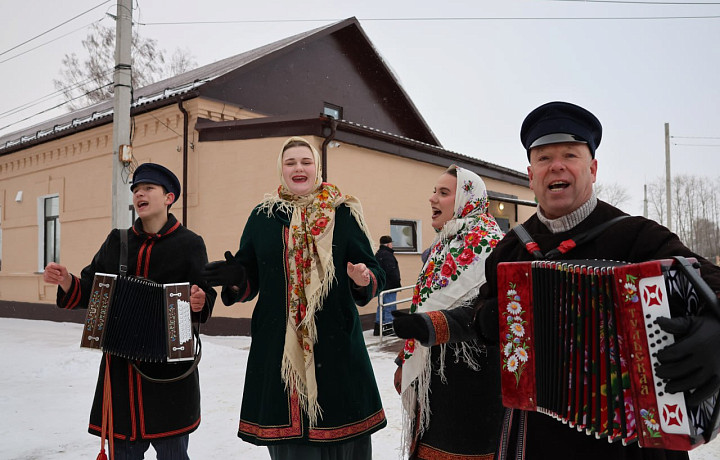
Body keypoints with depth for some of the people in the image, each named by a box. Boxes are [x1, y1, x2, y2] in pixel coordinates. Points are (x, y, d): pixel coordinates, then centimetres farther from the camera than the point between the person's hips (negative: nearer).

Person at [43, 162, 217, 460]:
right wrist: (66, 282, -8)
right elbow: (90, 292, 11)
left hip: (170, 370, -3)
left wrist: (199, 301, -27)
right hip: (120, 366, 4)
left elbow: (206, 297, -5)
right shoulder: (117, 242, 12)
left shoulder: (189, 243, 0)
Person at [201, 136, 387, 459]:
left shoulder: (344, 214, 4)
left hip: (336, 344, -1)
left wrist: (364, 280, -19)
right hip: (277, 346, 2)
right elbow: (250, 282, 12)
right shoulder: (262, 217, 9)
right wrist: (236, 280, -10)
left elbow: (375, 277, 2)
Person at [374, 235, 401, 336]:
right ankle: (388, 328, -1)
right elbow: (392, 272, -21)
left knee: (381, 306, 15)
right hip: (389, 286, -10)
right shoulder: (387, 255, -17)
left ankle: (378, 328, 18)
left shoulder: (378, 254, 15)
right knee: (390, 308, -4)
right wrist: (397, 283, -13)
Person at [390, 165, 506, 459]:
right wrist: (405, 361, 20)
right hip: (432, 371, 8)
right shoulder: (442, 246, 14)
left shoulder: (488, 244, -13)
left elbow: (480, 309, -26)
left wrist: (427, 325, -41)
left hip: (469, 377, -8)